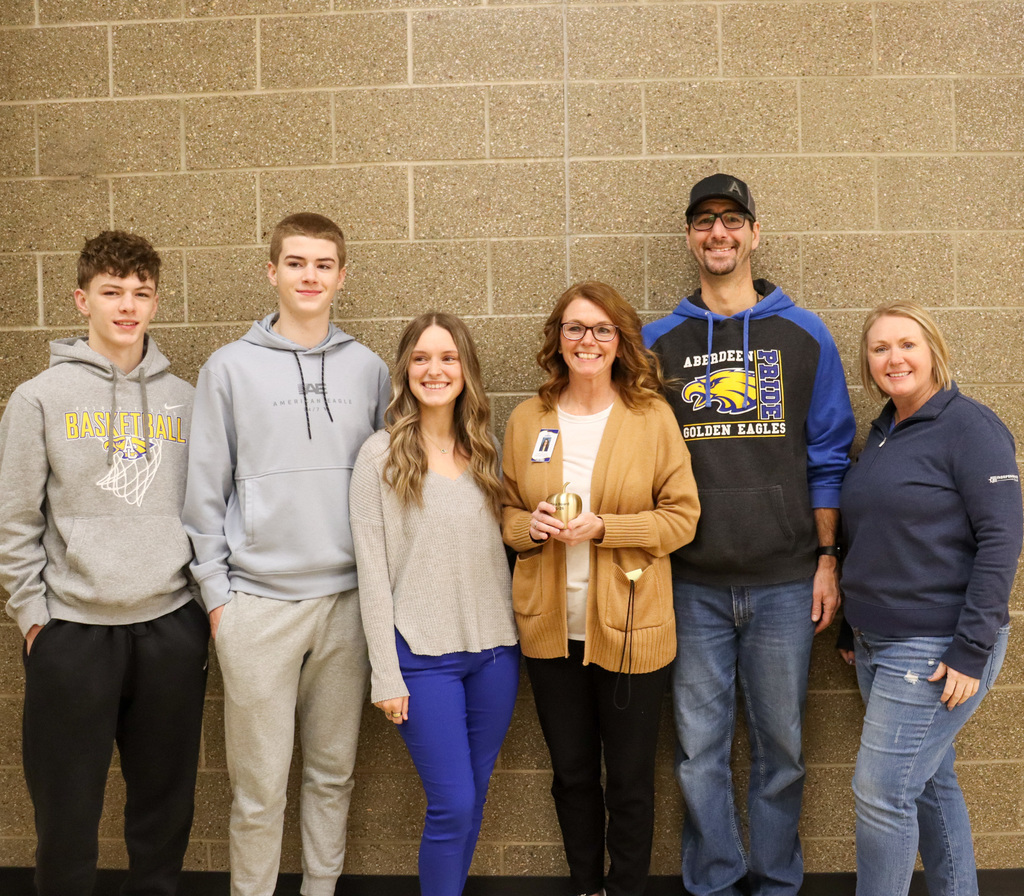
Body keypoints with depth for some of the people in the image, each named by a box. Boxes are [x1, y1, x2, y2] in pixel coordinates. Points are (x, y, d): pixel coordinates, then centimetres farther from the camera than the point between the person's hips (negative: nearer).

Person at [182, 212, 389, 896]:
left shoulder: (369, 370, 7)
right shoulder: (230, 368, 1)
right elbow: (205, 490, 1)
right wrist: (216, 592, -3)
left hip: (347, 599, 2)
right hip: (258, 602, -2)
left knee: (334, 771, 15)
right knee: (261, 788, 6)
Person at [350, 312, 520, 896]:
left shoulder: (487, 452, 8)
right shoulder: (382, 455, -6)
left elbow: (499, 548, 12)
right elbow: (372, 569, -7)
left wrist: (513, 637, 5)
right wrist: (386, 674, -9)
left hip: (495, 650, 4)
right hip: (423, 652, -4)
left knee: (473, 800, 13)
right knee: (452, 805, -2)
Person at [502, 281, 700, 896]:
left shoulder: (652, 415, -5)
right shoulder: (527, 420, 3)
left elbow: (682, 517, -6)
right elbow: (506, 511, 11)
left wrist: (603, 528, -19)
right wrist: (530, 525, -12)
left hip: (629, 629, -2)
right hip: (551, 628, 3)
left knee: (630, 779, 11)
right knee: (571, 773, 18)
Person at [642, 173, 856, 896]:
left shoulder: (803, 335, 4)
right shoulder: (657, 342, 5)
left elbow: (828, 457, 5)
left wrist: (827, 560, -1)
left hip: (784, 582, 0)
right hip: (693, 585, 1)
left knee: (780, 746, 11)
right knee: (700, 750, 8)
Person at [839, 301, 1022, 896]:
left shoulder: (970, 427, -12)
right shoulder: (882, 434, 12)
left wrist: (971, 651, -20)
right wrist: (853, 627, 17)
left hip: (938, 650, -8)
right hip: (879, 645, 8)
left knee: (882, 793, -5)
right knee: (931, 783, 18)